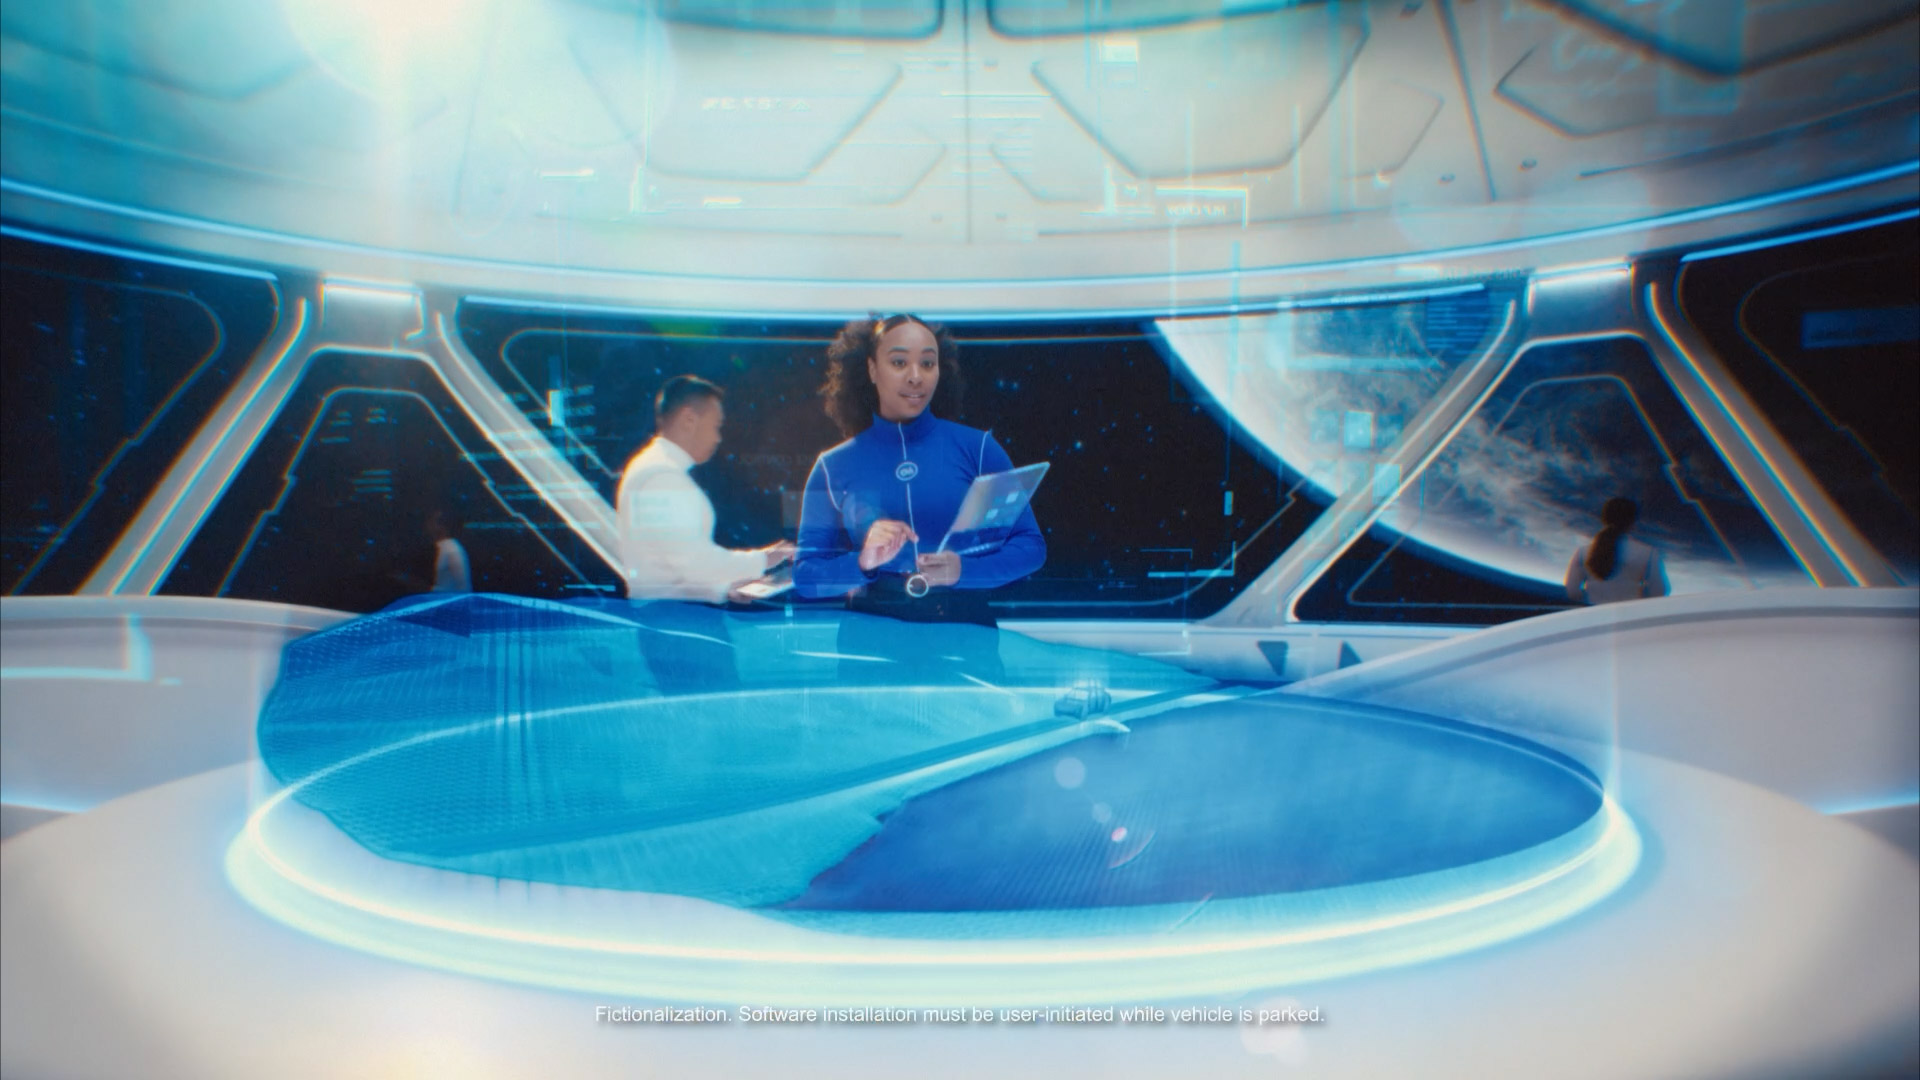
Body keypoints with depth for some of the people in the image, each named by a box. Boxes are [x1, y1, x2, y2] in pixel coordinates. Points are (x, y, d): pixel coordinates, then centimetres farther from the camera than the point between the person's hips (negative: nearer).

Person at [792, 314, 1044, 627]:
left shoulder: (977, 448, 5)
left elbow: (1031, 545, 4)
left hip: (965, 626, 0)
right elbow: (804, 575, 5)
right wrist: (863, 563, -13)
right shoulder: (833, 467, 6)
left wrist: (963, 569, -12)